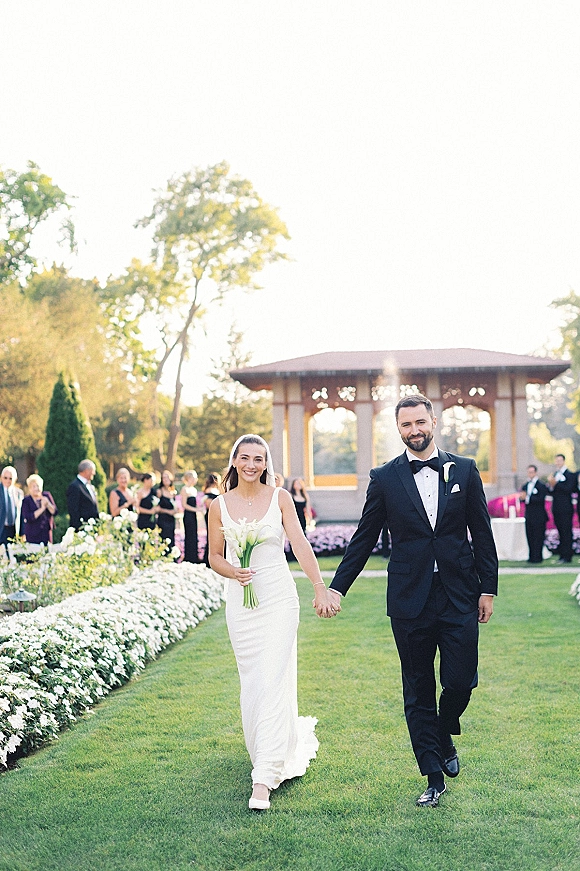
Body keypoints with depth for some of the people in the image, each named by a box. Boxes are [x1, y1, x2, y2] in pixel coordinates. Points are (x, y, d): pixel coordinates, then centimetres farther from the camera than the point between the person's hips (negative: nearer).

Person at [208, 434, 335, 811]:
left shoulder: (279, 497, -2)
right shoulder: (220, 505, 1)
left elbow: (301, 544, -8)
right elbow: (214, 556, 8)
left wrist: (320, 588, -17)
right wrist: (233, 571, -13)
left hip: (279, 598, -2)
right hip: (241, 599, 3)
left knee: (272, 681, -10)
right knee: (251, 681, 10)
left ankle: (264, 778, -9)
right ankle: (290, 740, 38)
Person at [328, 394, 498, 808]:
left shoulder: (464, 470, 4)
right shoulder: (384, 478, 2)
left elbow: (482, 533, 6)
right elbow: (364, 538, 5)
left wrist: (488, 587, 2)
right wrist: (337, 587, 2)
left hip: (459, 597, 0)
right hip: (410, 601, 0)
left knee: (461, 681, -1)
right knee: (418, 691, 6)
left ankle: (444, 736, 33)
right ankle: (434, 777, 17)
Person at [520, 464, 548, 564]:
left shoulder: (541, 485, -7)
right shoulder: (525, 485, 15)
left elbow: (541, 499, -18)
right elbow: (523, 498, 14)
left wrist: (527, 498, -24)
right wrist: (522, 497, -10)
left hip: (539, 516, -7)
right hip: (529, 515, 7)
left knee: (538, 536, -4)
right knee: (530, 536, 7)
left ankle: (537, 557, 0)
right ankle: (532, 556, 13)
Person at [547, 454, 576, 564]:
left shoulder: (570, 475, -5)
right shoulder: (554, 474, 16)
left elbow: (569, 489, -18)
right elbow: (551, 491, 13)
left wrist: (555, 484, -22)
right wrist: (550, 485, -8)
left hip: (566, 508, -7)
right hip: (557, 508, 7)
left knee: (566, 532, -5)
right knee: (561, 532, 10)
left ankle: (567, 556, -4)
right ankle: (562, 554, 14)